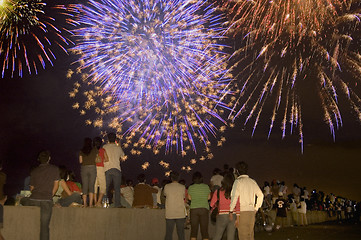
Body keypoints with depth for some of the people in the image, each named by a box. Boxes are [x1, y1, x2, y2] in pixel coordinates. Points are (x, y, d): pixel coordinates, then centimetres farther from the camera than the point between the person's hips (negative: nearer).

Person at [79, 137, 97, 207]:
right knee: (91, 186, 0)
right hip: (92, 168, -1)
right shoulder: (95, 150, 1)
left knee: (84, 186, 6)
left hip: (84, 168, 1)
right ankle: (91, 203, -7)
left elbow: (80, 161, 2)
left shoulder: (82, 151, 4)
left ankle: (84, 203, 2)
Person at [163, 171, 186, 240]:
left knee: (168, 234, 5)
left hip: (169, 214, 0)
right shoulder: (182, 187, -2)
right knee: (180, 233, 6)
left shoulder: (167, 186, -3)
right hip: (180, 214, 0)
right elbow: (184, 197, 9)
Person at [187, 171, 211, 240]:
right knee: (204, 230, 4)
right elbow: (208, 197, 9)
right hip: (204, 209, 0)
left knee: (193, 229, 7)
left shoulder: (190, 187, -2)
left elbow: (189, 198, 9)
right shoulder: (206, 187, -1)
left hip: (194, 209, 0)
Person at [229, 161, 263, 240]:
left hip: (242, 211, -6)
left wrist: (231, 211, -8)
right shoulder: (252, 182, 12)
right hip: (252, 211, 6)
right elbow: (260, 195, 13)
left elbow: (234, 196, -13)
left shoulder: (238, 181, -4)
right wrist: (256, 208, 18)